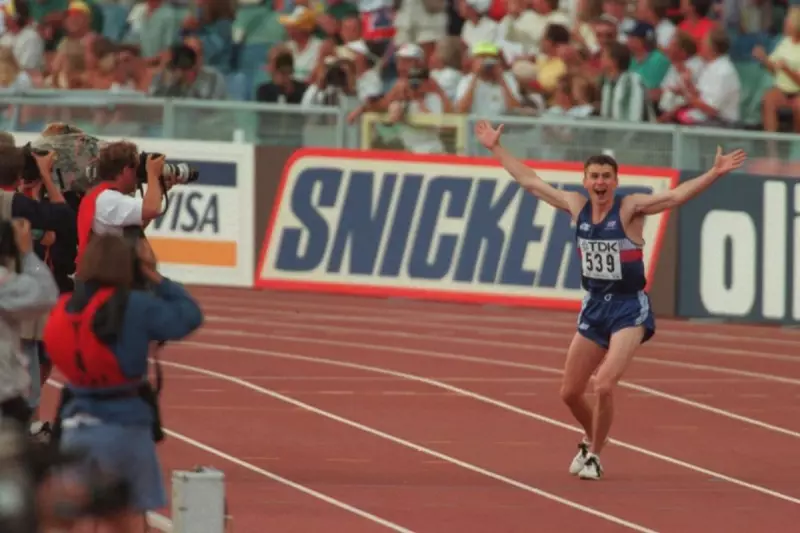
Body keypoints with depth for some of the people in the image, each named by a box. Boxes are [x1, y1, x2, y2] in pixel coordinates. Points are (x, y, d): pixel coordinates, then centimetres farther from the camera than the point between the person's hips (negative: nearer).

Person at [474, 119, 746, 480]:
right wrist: (496, 149, 15)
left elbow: (675, 196, -25)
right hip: (594, 306, 6)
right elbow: (530, 182, 11)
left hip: (629, 309, -6)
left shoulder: (630, 209, -12)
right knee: (570, 392, 11)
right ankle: (592, 441, 40)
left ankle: (594, 455, 2)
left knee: (604, 385, -19)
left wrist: (714, 174, -38)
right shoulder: (576, 206, 1)